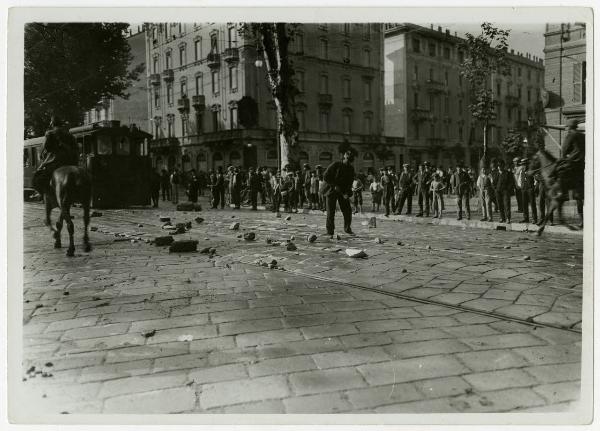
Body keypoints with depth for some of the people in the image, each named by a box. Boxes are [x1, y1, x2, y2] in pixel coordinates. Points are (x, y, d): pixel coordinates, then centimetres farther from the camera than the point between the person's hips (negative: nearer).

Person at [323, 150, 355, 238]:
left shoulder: (351, 169, 4)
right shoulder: (335, 165, -11)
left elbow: (350, 182, 4)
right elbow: (325, 176, -11)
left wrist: (347, 193, -12)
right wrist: (334, 186, -15)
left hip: (343, 192, 4)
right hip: (331, 191, -4)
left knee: (348, 211, 2)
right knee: (331, 212, -4)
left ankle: (347, 228, 23)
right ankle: (330, 232, 4)